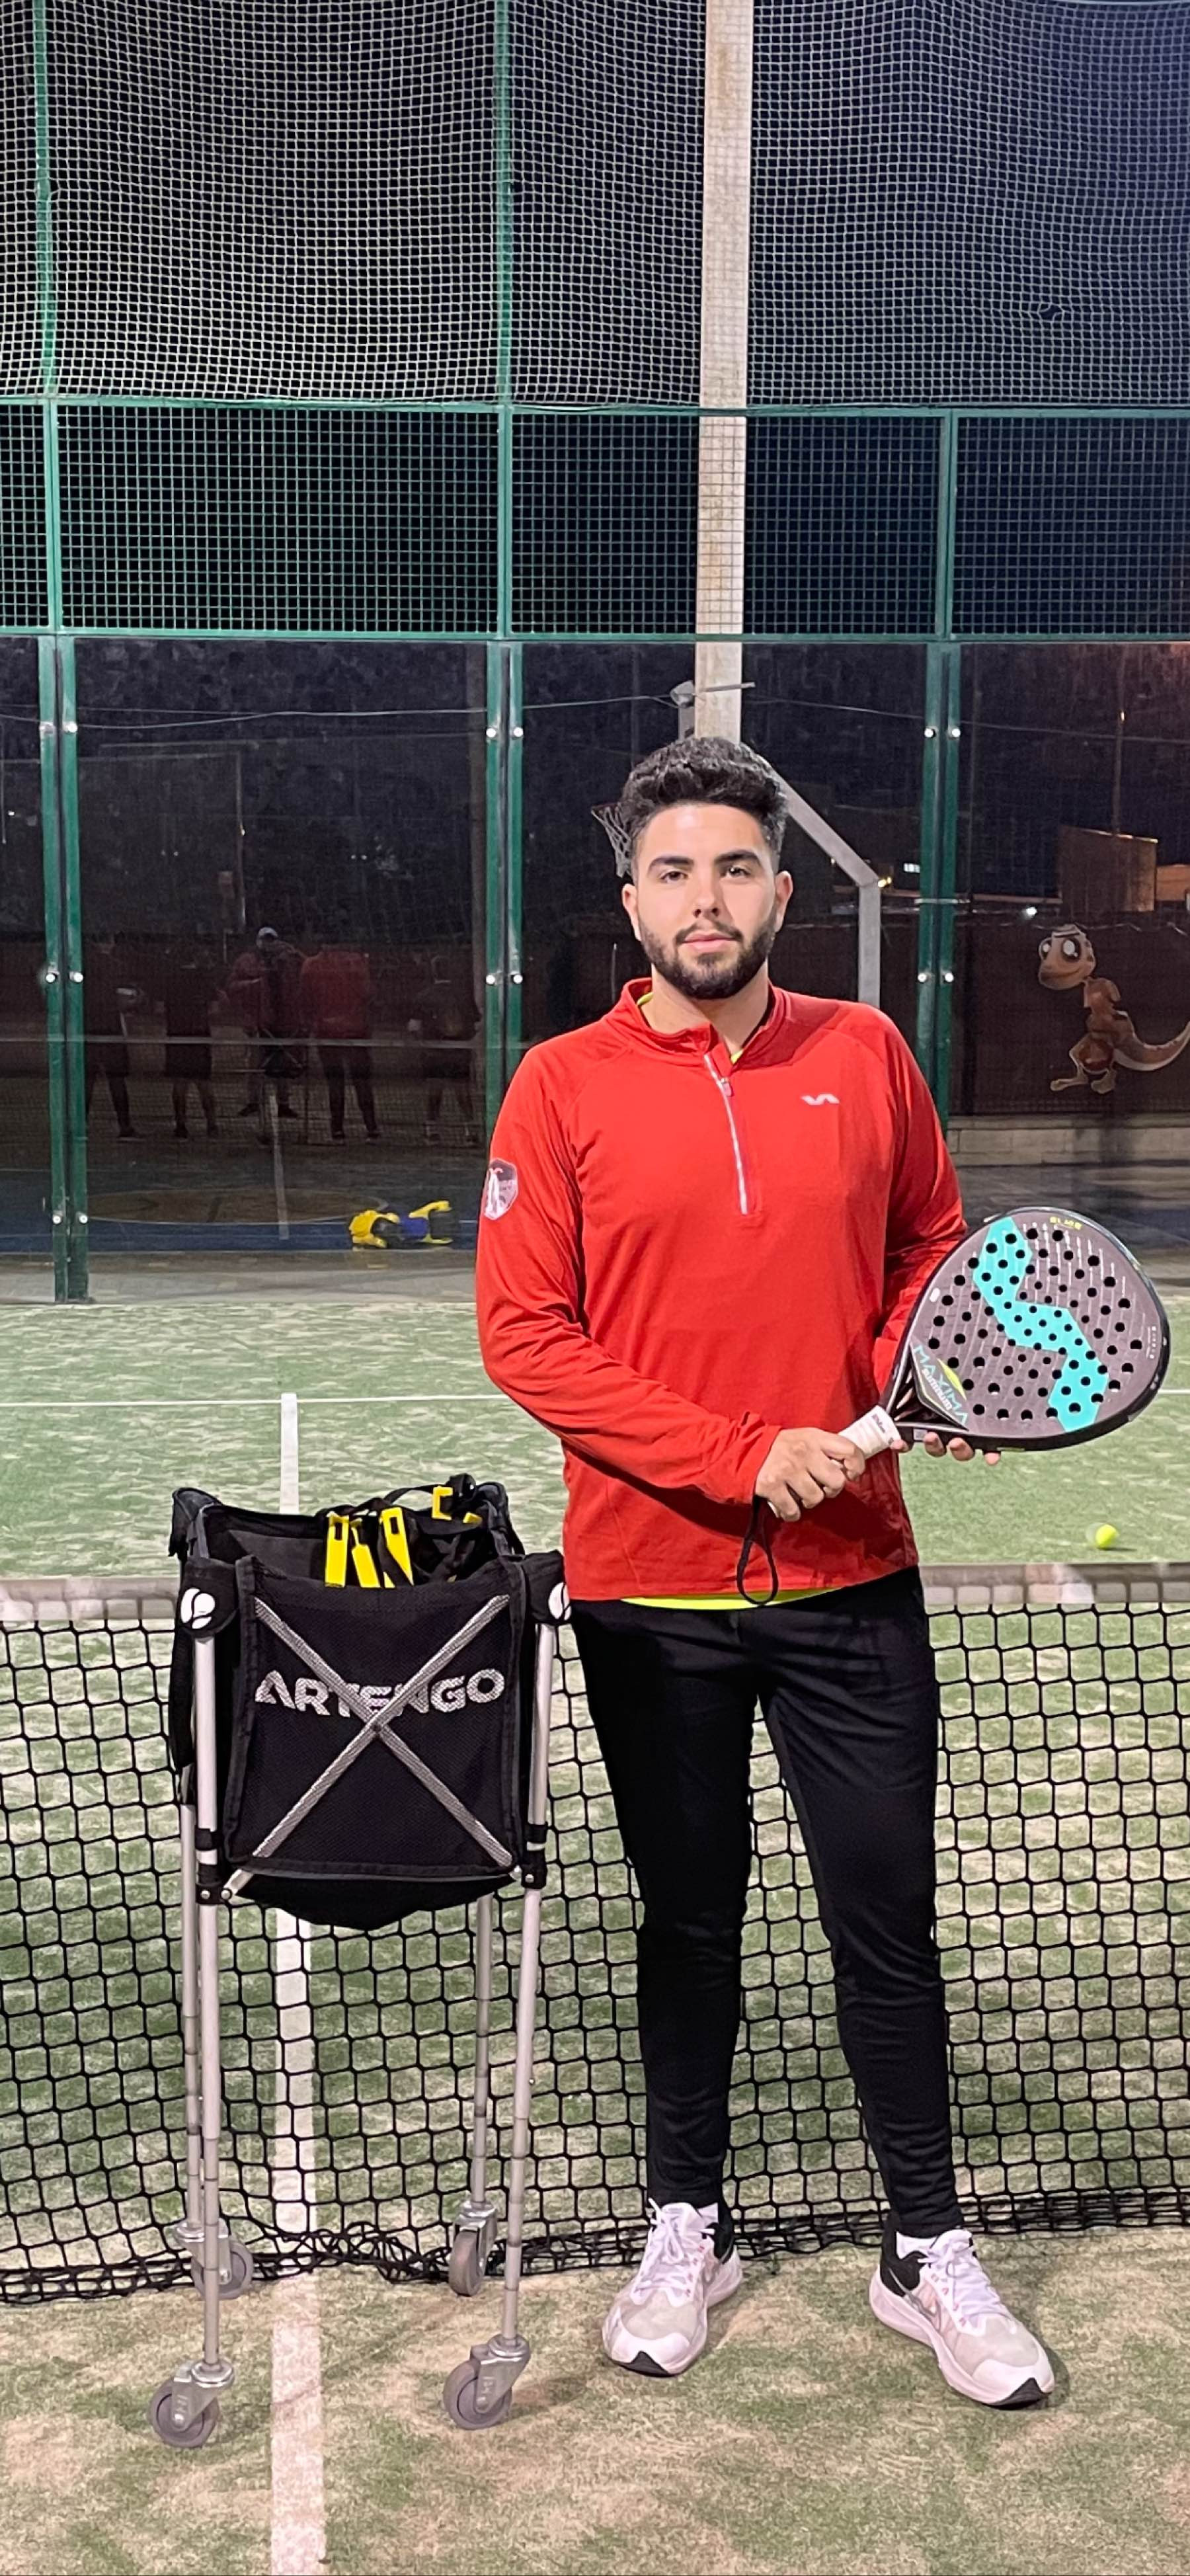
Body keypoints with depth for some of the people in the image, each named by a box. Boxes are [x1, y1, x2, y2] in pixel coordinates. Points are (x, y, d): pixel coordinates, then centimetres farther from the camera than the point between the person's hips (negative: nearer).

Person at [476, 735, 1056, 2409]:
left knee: (887, 1918, 8)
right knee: (690, 1917, 15)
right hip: (650, 1591, -1)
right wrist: (743, 1455, -18)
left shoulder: (866, 1056, 2)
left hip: (852, 1581, 1)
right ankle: (688, 2228, 34)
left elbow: (934, 1246, 14)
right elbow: (525, 1336, -10)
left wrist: (919, 1376, -7)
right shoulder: (564, 1087, -5)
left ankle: (930, 2255, 27)